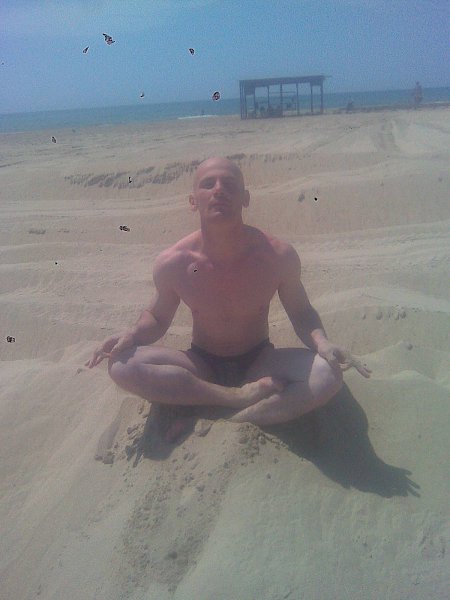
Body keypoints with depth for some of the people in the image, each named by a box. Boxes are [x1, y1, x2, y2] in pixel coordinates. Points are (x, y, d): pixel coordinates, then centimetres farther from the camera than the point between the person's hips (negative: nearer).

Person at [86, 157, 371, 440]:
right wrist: (133, 334, -19)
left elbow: (301, 312, -1)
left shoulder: (278, 255, -17)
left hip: (259, 363, 0)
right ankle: (240, 396, -25)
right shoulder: (172, 263, -15)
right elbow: (157, 317, 3)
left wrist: (321, 342, -23)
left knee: (328, 375, -30)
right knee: (122, 365, -26)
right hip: (201, 367, 1)